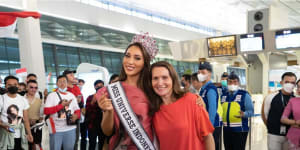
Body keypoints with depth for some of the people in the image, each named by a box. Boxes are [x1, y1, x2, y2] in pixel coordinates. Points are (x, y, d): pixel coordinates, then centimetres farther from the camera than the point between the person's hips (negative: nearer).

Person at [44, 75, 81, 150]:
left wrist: (76, 115, -10)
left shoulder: (71, 95, 10)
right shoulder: (52, 95, -1)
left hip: (70, 128, 3)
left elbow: (77, 110, 14)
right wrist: (61, 105, -15)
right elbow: (46, 111, -11)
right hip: (56, 130, -3)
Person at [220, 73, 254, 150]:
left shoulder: (244, 95, -2)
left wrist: (243, 114, -26)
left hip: (240, 130, -5)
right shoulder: (223, 95, 13)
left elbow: (250, 111, -7)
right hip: (226, 129, 5)